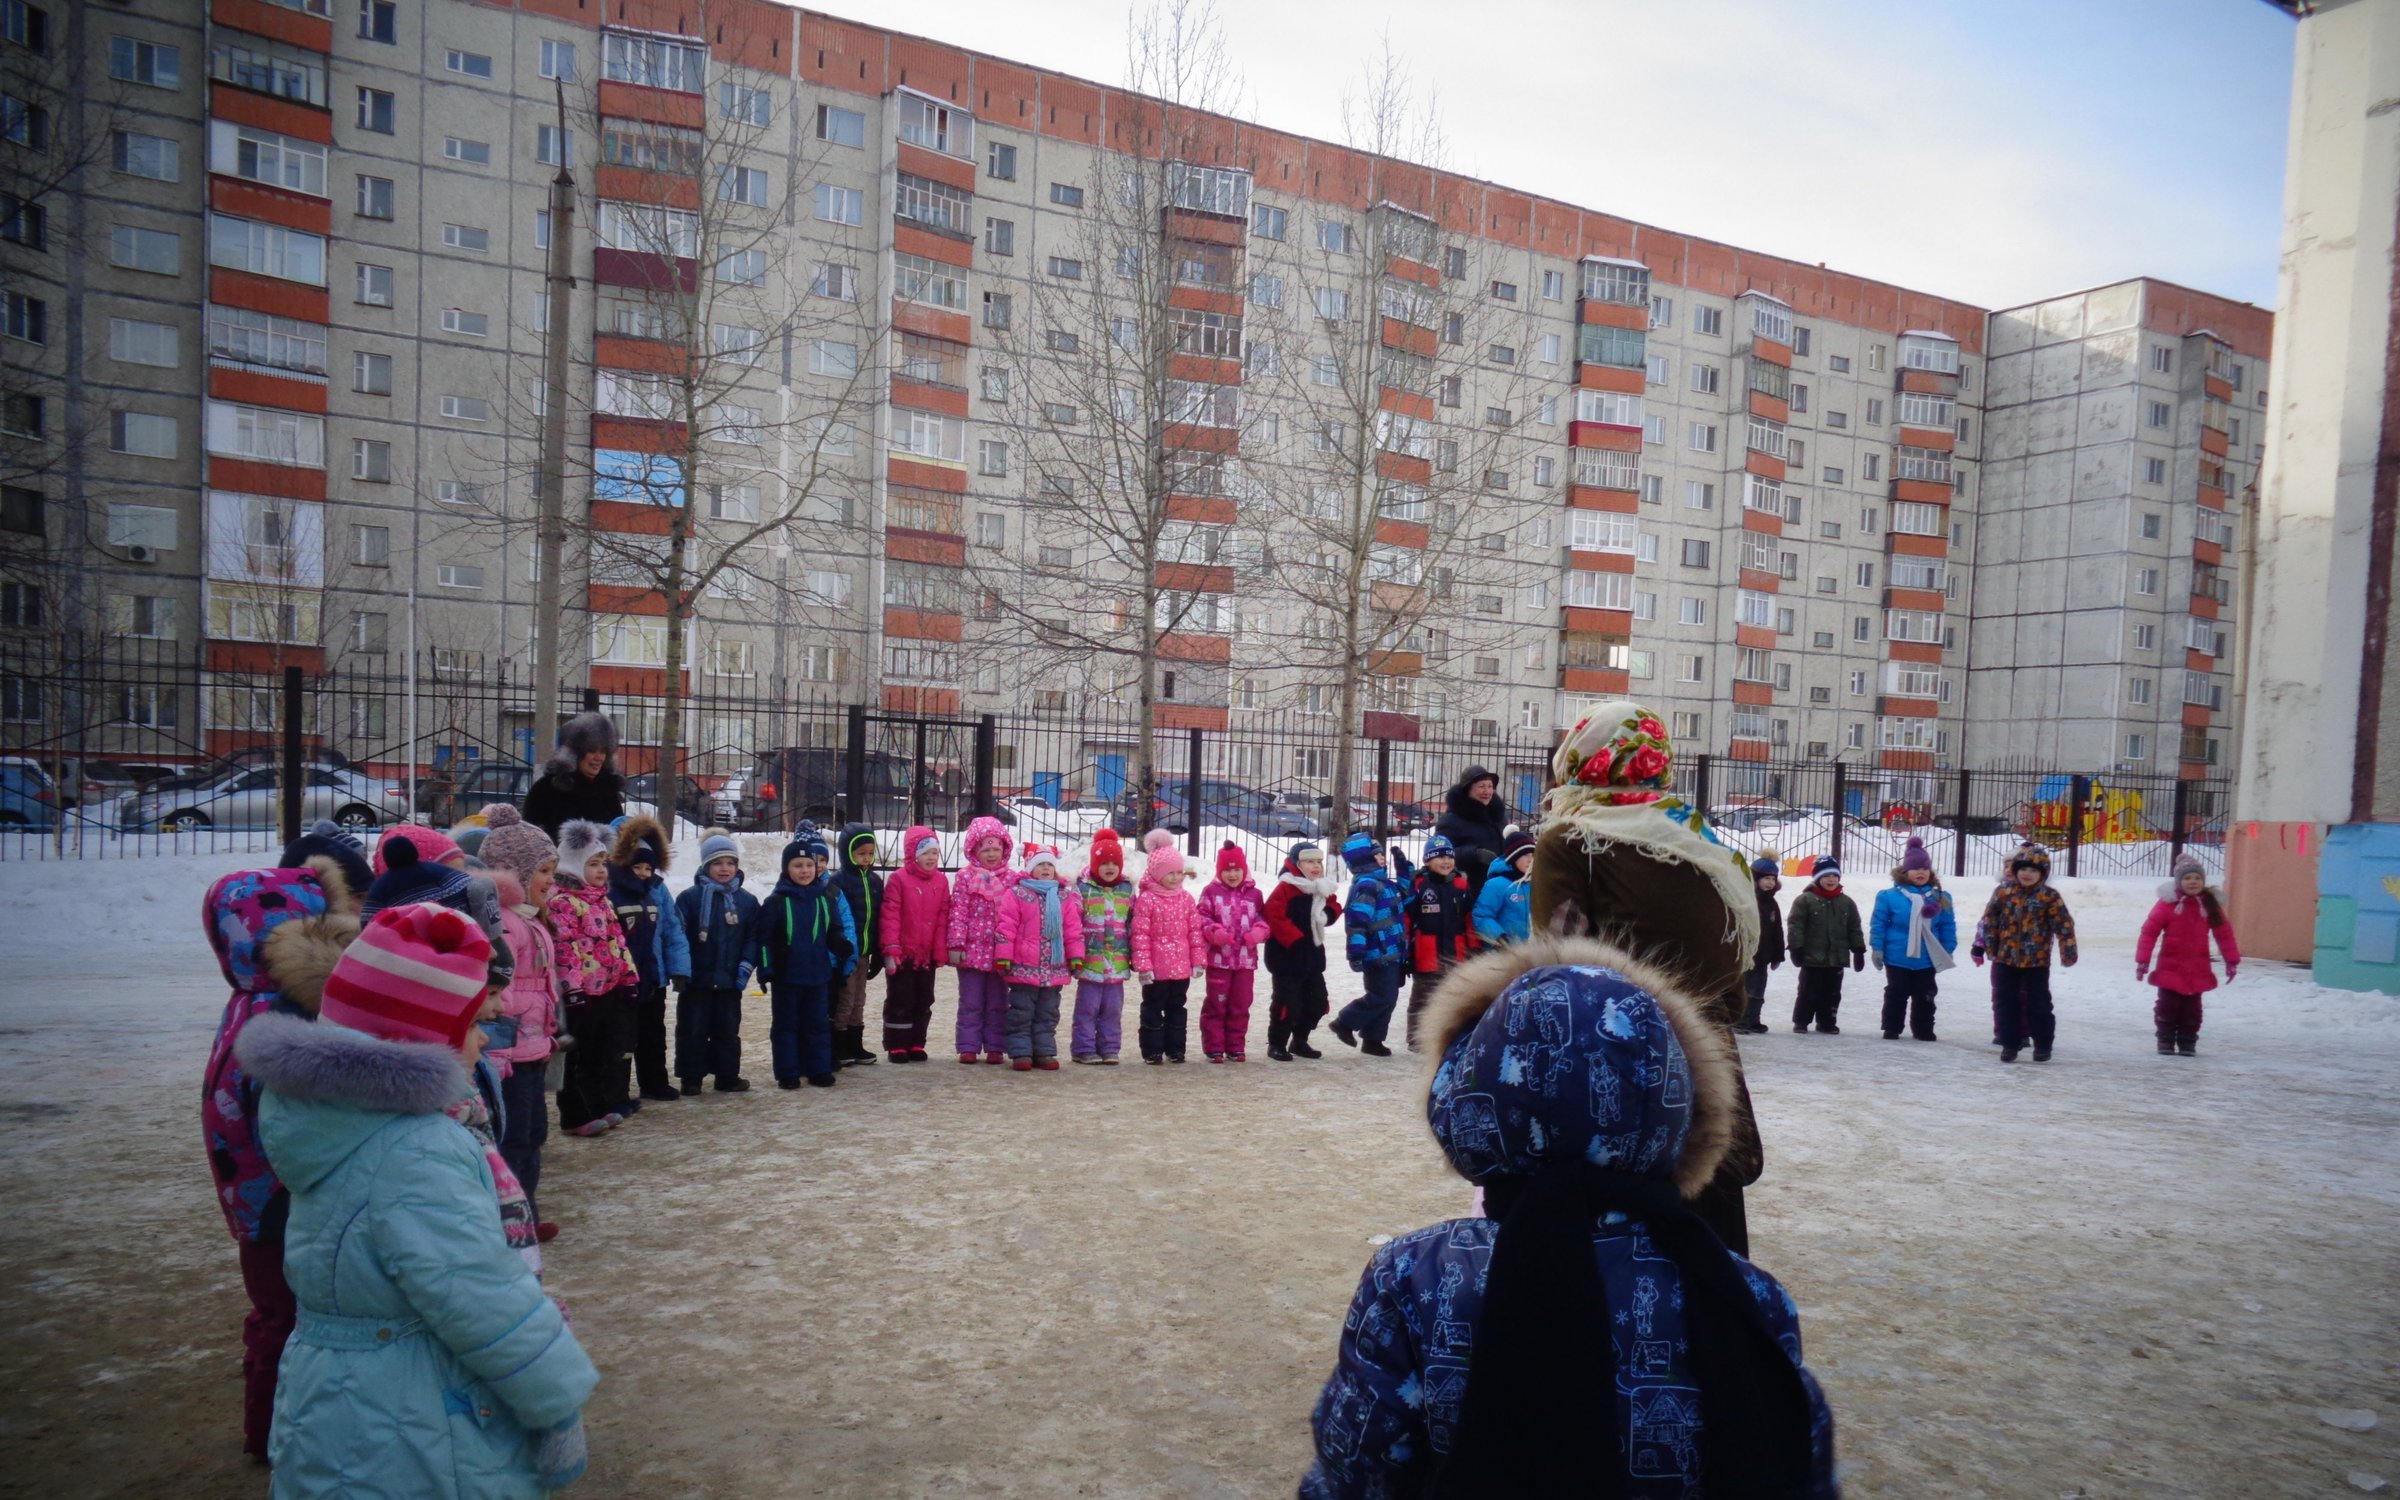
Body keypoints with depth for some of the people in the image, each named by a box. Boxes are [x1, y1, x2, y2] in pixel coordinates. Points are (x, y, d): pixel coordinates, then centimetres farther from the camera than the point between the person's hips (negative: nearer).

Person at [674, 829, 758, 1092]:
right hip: (697, 980, -2)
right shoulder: (689, 898, -5)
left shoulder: (747, 901, 3)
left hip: (729, 981, 2)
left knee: (728, 1030, 11)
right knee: (693, 1030, 6)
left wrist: (745, 966, -6)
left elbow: (752, 938, 4)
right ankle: (691, 1077, 17)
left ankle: (727, 1076, 21)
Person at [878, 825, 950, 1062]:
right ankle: (897, 1045, 14)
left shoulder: (941, 881, 3)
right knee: (899, 1001, 4)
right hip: (902, 954, -5)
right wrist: (891, 949, -17)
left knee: (924, 1001, 12)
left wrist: (940, 950, 0)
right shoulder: (899, 879, -11)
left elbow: (943, 918, 4)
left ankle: (916, 1044, 23)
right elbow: (890, 916, -13)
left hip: (927, 955, 5)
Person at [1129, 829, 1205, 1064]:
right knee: (1153, 1009, 6)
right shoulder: (1146, 899, -12)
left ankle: (1175, 1049, 24)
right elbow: (1140, 934, -13)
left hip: (1181, 966, 5)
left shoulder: (1185, 898, 5)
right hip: (1155, 968, -5)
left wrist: (1198, 959, 5)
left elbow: (1195, 930, 7)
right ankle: (1152, 1051, 15)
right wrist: (1143, 965, -16)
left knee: (1177, 1007, 14)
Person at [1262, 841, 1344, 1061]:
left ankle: (1299, 1041, 30)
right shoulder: (1286, 888, -14)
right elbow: (1275, 916, -20)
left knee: (1317, 1002, 13)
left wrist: (1329, 912, -8)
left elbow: (1334, 908, 17)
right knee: (1287, 1003, -4)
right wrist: (1296, 939, -22)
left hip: (1312, 955, 8)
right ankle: (1277, 1044, 12)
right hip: (1287, 956, -8)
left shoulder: (1325, 889, 9)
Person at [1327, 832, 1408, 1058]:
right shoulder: (1367, 885, -16)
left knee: (1387, 997, 13)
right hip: (1379, 955, -10)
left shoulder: (1380, 882, 16)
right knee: (1382, 997, -8)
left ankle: (1372, 1039, 20)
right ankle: (1345, 1023, 4)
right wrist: (1356, 953, -27)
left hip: (1390, 954, 10)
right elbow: (1356, 920, -24)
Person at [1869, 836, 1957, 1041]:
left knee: (1925, 997, 12)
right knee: (1896, 995, 8)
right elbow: (1879, 924, -6)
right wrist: (1877, 948, -8)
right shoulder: (1889, 896, -10)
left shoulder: (1941, 898, -1)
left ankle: (1923, 1030, 25)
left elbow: (1948, 927, 4)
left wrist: (1947, 951, 1)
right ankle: (1891, 1029, 18)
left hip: (1927, 959, 3)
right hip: (1897, 958, -3)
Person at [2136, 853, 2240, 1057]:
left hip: (2198, 970, 3)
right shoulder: (2168, 903, -10)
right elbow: (2150, 931, -8)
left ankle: (2188, 1042, 19)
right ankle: (2165, 1040, 14)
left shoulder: (2210, 904, 1)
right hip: (2170, 967, -3)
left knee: (2192, 1009, 9)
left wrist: (2232, 960, 6)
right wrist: (2142, 960, -10)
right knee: (2168, 1006, 4)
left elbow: (2224, 933, 7)